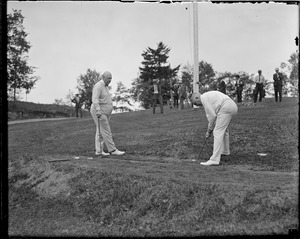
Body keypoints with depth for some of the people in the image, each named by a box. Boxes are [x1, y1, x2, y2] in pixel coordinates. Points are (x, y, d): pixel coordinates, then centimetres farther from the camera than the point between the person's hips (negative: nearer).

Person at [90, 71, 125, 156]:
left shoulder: (105, 86, 16)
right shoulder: (98, 86, -15)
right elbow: (95, 99, -26)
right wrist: (98, 110, -38)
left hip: (104, 113, 10)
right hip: (99, 112, -10)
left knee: (100, 132, 7)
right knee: (106, 131, -9)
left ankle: (98, 150, 8)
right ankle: (113, 150, -8)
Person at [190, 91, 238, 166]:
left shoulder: (204, 98, -5)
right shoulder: (209, 96, 26)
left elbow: (212, 116, -9)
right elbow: (214, 114, 25)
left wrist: (209, 131, 1)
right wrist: (210, 129, 21)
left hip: (226, 109, -11)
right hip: (233, 107, 11)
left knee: (218, 132, -12)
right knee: (224, 129, 29)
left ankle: (214, 159, -18)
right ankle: (225, 151, 46)